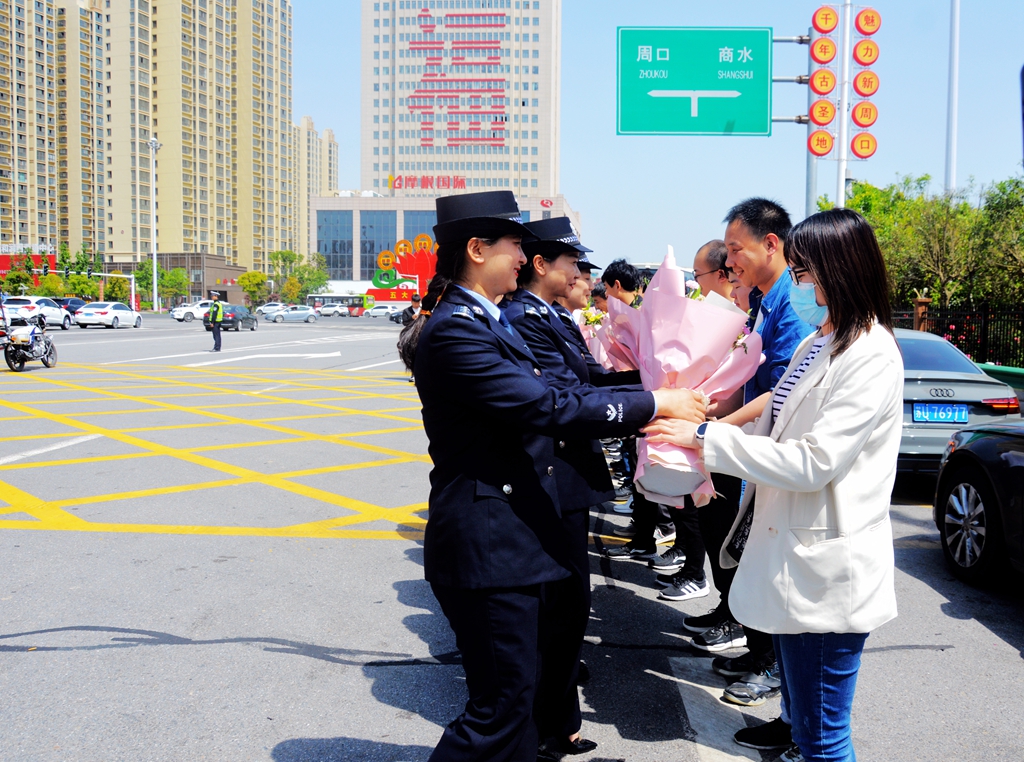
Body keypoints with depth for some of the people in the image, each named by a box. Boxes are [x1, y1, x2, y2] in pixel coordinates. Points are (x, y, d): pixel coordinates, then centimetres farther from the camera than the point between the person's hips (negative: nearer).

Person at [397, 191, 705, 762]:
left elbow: (544, 401, 17)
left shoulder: (493, 321, 14)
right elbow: (547, 407, -23)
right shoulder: (455, 329, -19)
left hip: (521, 537, 10)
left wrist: (640, 422, 10)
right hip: (488, 544, -10)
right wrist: (654, 403, -15)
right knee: (501, 708, -3)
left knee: (520, 698, 20)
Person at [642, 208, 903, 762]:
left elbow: (812, 462, -23)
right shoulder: (814, 345, 12)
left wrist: (706, 438, -19)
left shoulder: (871, 357, -18)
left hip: (826, 568, -9)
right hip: (788, 553, 9)